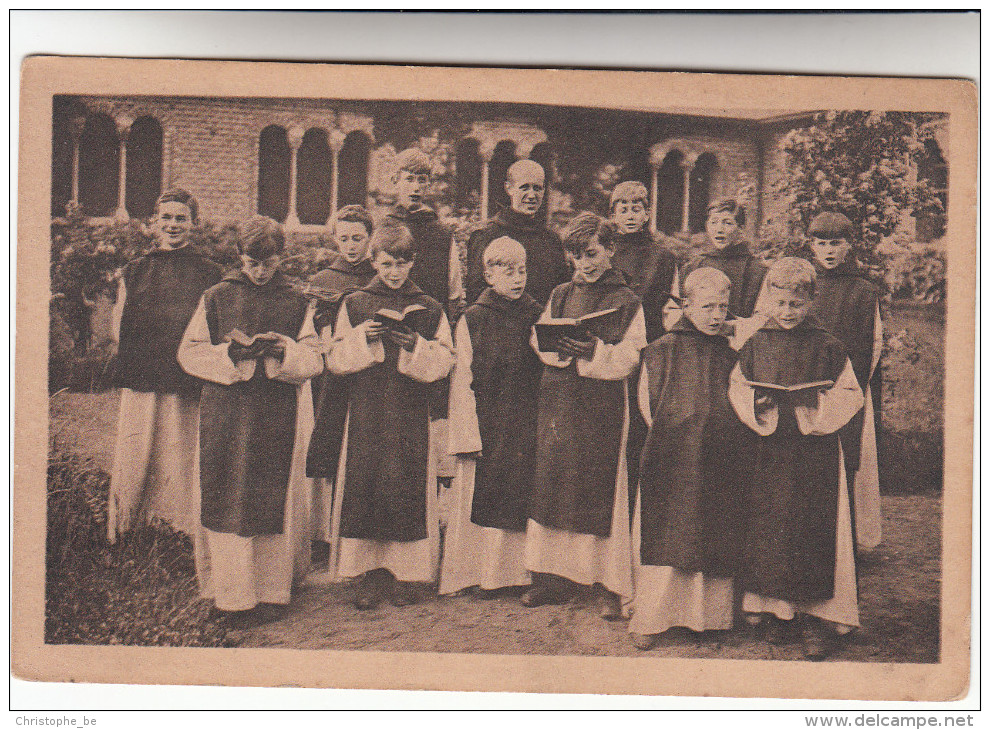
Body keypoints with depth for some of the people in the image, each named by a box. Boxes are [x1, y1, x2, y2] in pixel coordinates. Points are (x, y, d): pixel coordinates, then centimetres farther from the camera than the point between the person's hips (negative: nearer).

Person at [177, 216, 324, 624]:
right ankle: (233, 593, 7)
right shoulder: (216, 299, 7)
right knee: (229, 500, -1)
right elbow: (189, 352, 5)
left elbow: (314, 359, 5)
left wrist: (283, 350, -14)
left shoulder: (295, 304, 8)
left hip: (278, 418, 0)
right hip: (226, 414, 0)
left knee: (273, 503, 2)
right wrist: (230, 354, -12)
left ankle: (268, 588, 13)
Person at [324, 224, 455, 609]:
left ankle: (404, 574, 11)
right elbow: (336, 358, 4)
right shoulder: (355, 304, 8)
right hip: (366, 409, 0)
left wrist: (415, 347, -15)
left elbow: (443, 361, 2)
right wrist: (362, 338, -13)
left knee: (407, 487, -1)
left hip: (411, 412, 0)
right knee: (365, 485, -2)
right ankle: (372, 573, 9)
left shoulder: (429, 308, 8)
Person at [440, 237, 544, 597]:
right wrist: (467, 435, -7)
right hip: (487, 424, -2)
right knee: (484, 494, -1)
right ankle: (484, 575, 9)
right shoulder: (472, 320, 1)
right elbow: (462, 381, -2)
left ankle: (521, 571, 10)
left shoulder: (537, 317, 9)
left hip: (527, 425, 2)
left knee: (523, 494, 1)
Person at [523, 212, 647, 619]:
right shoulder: (559, 295, 14)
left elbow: (628, 358, -6)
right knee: (553, 482, 6)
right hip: (557, 399, 5)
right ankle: (554, 578, 18)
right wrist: (558, 349, -10)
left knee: (602, 490, -3)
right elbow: (538, 340, 11)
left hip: (602, 405, -4)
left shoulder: (626, 302, 0)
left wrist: (594, 352, -22)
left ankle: (611, 586, 5)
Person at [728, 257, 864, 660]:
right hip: (768, 449, 2)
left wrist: (817, 403, -15)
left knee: (813, 531, -2)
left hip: (816, 450, -2)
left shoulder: (828, 347, -2)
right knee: (767, 529, 5)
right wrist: (755, 403, -10)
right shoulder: (756, 345, 5)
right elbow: (736, 387, 10)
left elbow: (850, 395, 1)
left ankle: (817, 618, 9)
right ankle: (775, 610, 20)